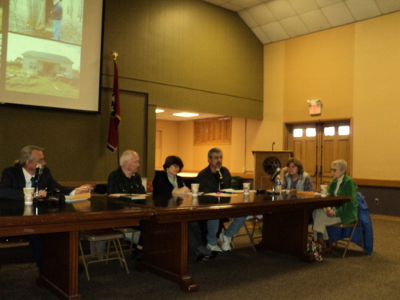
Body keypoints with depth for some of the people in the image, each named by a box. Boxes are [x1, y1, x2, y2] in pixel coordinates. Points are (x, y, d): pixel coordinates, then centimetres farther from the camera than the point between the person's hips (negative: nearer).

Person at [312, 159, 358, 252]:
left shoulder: (349, 182, -12)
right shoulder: (334, 182, 11)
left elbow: (351, 203, -16)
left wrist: (336, 212, -21)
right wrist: (328, 208, -13)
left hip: (347, 214, -7)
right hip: (335, 209, 7)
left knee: (319, 218, -23)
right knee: (316, 211, -18)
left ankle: (321, 244, -5)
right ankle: (326, 243, -12)